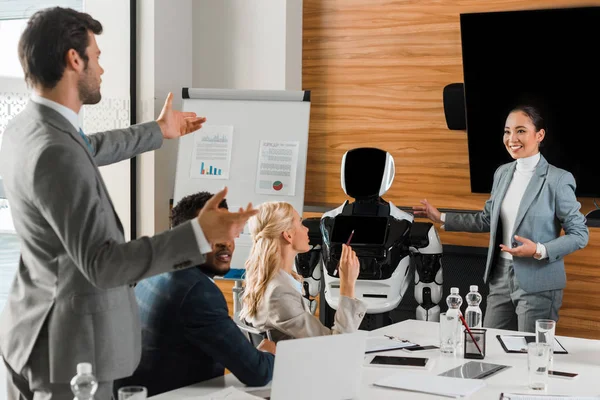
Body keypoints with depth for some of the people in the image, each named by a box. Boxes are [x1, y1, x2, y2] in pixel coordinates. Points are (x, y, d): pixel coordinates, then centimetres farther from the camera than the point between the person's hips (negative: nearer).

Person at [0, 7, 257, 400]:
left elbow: (87, 149, 26)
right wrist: (200, 234, -32)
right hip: (69, 342, -10)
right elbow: (101, 264, -28)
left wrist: (159, 131, 38)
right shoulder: (56, 154, -28)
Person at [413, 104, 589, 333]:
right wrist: (442, 218, 19)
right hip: (501, 277, 6)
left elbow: (579, 234, -9)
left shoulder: (558, 180, -11)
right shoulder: (502, 173, 8)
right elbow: (488, 219, 19)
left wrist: (540, 251, -21)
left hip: (538, 285, -6)